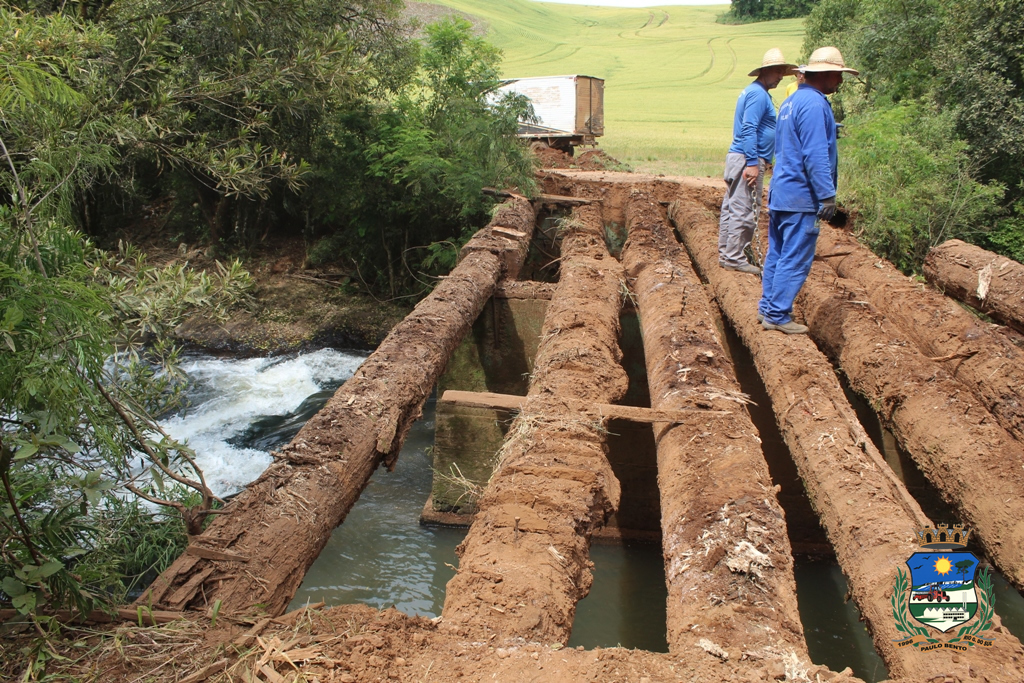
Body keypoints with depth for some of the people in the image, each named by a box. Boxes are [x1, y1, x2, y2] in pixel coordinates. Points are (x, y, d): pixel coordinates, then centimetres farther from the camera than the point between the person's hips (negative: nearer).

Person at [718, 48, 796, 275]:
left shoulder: (753, 92, 20)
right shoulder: (758, 94, -12)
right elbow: (749, 129, -20)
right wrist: (752, 163, -25)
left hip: (736, 157, 11)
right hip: (747, 160, -11)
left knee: (731, 208, 11)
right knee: (743, 211, -8)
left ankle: (725, 254, 16)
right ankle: (734, 258, -5)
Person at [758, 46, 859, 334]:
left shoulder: (792, 101, 16)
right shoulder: (814, 104, -16)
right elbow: (815, 156, -21)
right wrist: (827, 195, -19)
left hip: (780, 192, 10)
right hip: (800, 197, -10)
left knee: (777, 254, 15)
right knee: (795, 260, -4)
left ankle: (768, 308, 21)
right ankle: (778, 315, 0)